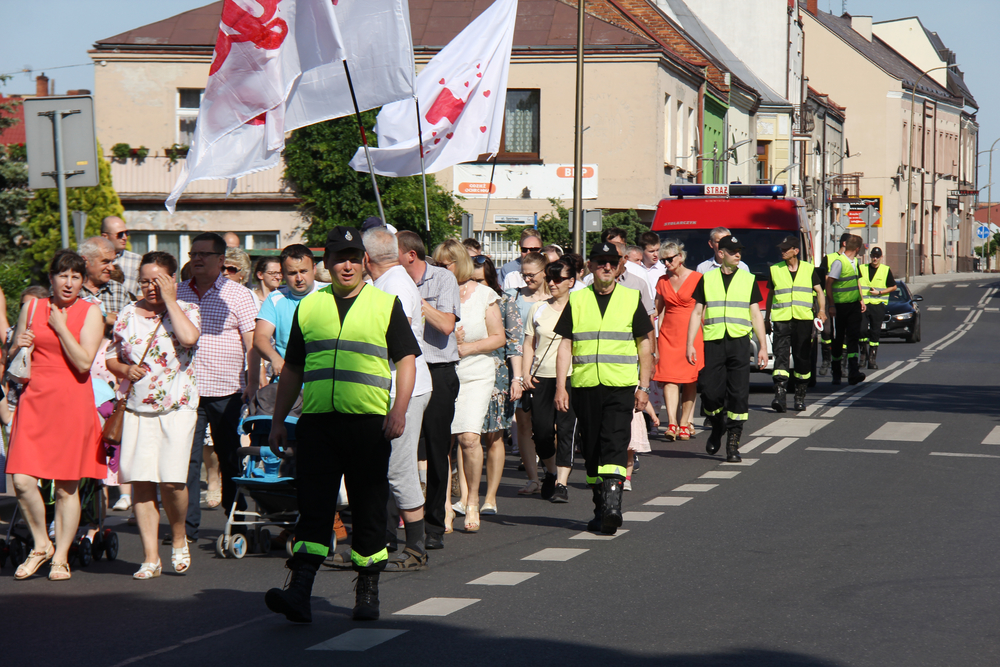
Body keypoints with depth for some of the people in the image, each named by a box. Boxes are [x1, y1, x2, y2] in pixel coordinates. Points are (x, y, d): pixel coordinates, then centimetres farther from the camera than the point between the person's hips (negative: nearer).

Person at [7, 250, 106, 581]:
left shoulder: (90, 312, 2)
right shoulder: (31, 307, 10)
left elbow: (84, 362, -9)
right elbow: (13, 356, 19)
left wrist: (60, 327, -8)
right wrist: (18, 346, -3)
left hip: (72, 402, -2)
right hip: (34, 399, 2)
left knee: (67, 487, 1)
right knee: (22, 481, -9)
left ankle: (60, 557, 14)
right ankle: (41, 545, 13)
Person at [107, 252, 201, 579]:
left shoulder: (186, 310, 4)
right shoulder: (127, 314, 11)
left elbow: (189, 337, -19)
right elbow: (111, 358, 18)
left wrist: (169, 301, -10)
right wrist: (125, 369, -3)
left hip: (177, 407, -3)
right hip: (137, 408, 3)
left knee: (171, 480, -13)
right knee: (140, 481, -3)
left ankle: (179, 539, 14)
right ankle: (150, 556, 4)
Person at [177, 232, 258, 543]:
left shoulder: (238, 295, 2)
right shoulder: (177, 293, 12)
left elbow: (253, 343, -2)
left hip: (227, 392, -2)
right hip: (186, 391, 2)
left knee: (231, 461, 6)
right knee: (186, 458, -3)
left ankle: (237, 523, 16)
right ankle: (186, 526, 2)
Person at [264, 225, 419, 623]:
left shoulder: (386, 304, 8)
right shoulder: (309, 307, 14)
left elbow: (406, 360, 4)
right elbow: (292, 369, 19)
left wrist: (399, 409, -10)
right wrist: (278, 421, 15)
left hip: (369, 422, -1)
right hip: (317, 421, 2)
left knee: (369, 510, 5)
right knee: (313, 507, -5)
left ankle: (367, 592, 17)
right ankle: (299, 594, -11)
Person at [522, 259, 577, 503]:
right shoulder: (538, 309, 12)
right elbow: (529, 344, 14)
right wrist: (525, 373, 2)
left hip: (571, 376, -3)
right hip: (541, 377, 3)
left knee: (565, 430, -9)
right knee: (541, 431, 0)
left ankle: (562, 483, -6)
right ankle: (553, 471, 26)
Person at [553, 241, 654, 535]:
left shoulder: (631, 299, 8)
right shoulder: (576, 300, 10)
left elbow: (644, 344, 10)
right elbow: (565, 345, 9)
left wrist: (644, 387, 4)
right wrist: (560, 387, 0)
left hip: (621, 386, -2)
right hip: (585, 387, 2)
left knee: (615, 444, -16)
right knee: (591, 449, 6)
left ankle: (612, 505, -23)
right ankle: (600, 508, 17)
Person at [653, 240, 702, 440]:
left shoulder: (697, 279, -1)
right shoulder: (662, 281, 11)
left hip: (691, 333, -3)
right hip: (668, 333, 3)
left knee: (690, 379, -1)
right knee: (669, 378, -8)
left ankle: (685, 423, 6)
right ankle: (671, 424, -15)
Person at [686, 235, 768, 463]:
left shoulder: (748, 280, 11)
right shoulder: (707, 279, 10)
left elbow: (756, 314, 11)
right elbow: (697, 313, 11)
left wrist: (763, 346, 4)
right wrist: (690, 344, 4)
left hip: (739, 342, 0)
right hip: (713, 342, 0)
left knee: (738, 394, -6)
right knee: (710, 392, -4)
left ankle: (733, 443, 0)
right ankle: (718, 426, 26)